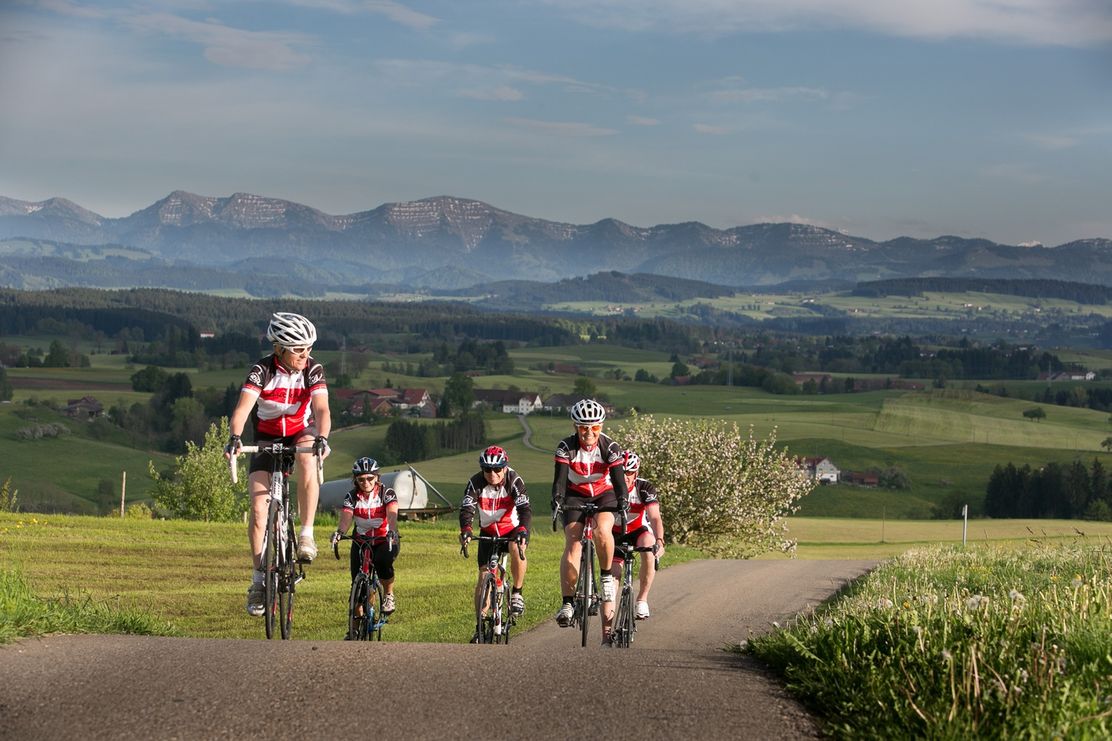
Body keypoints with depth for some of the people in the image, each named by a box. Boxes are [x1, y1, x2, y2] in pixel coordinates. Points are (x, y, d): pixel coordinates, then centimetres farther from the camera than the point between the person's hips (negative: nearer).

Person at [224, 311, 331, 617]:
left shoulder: (313, 369, -17)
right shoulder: (263, 370, -20)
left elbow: (321, 409, -29)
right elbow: (243, 406, -33)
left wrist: (321, 439, -49)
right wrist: (234, 437, -51)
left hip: (302, 432, 0)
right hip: (267, 436, 0)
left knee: (307, 456, -38)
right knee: (258, 506, -12)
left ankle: (306, 534, -29)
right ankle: (259, 578, 1)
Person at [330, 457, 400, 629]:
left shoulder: (387, 493, -12)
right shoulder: (352, 497, -6)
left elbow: (392, 515, -29)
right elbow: (346, 517, -23)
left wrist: (392, 531, -50)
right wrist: (339, 532, -45)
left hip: (385, 541, -2)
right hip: (361, 542, 2)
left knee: (383, 561, -35)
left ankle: (389, 595, -10)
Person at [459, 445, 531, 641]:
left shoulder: (514, 482, -22)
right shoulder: (475, 483, -18)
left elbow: (525, 509, -33)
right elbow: (466, 509, -28)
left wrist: (523, 530, -52)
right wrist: (465, 530, -49)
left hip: (512, 529, -2)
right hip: (488, 532, 2)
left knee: (517, 549, -35)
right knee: (484, 575, -7)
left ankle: (516, 593, -16)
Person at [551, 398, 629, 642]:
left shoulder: (610, 447, -19)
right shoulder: (566, 447, -19)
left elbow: (618, 478, -26)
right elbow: (560, 478, -27)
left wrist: (622, 503, -42)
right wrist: (556, 500, -45)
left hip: (604, 495, 0)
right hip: (575, 496, 1)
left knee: (602, 530, -32)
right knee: (572, 544, -17)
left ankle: (606, 577, -9)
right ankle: (568, 602, -17)